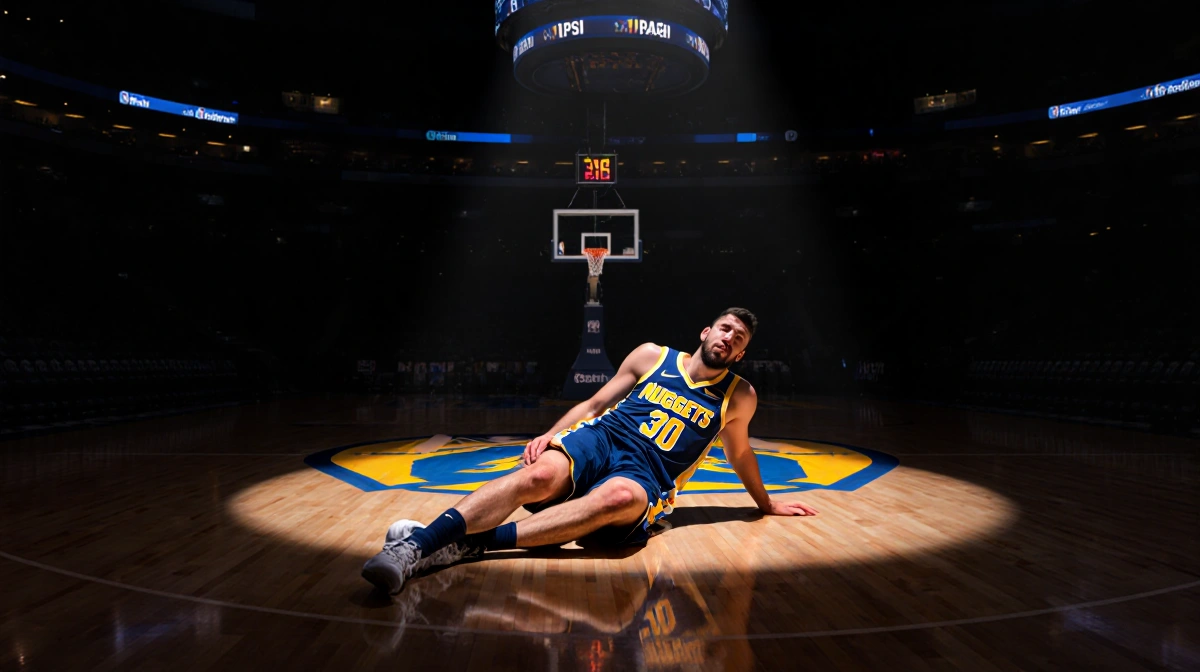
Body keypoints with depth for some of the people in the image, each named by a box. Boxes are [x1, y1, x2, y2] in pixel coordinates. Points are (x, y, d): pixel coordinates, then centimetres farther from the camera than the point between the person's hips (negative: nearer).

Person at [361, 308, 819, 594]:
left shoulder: (738, 397, 13)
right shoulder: (652, 355, 10)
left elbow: (739, 454, 29)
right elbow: (595, 404, 12)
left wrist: (767, 504, 39)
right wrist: (550, 434, -3)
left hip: (646, 477, 0)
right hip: (600, 438, 1)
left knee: (618, 497, -39)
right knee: (539, 475, -35)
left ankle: (472, 544, -43)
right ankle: (419, 544, -43)